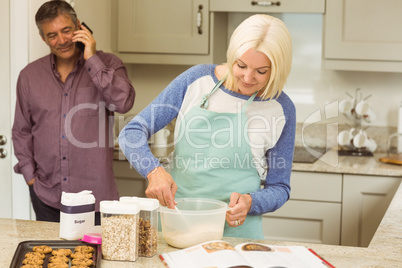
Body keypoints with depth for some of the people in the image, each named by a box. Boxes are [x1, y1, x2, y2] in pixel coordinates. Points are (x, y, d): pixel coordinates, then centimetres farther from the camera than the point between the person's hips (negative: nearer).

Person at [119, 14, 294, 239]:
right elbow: (132, 133, 0)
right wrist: (155, 171, -20)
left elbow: (279, 188, 7)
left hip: (235, 231, -1)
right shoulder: (198, 80, -1)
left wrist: (249, 202, -14)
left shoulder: (281, 109, -1)